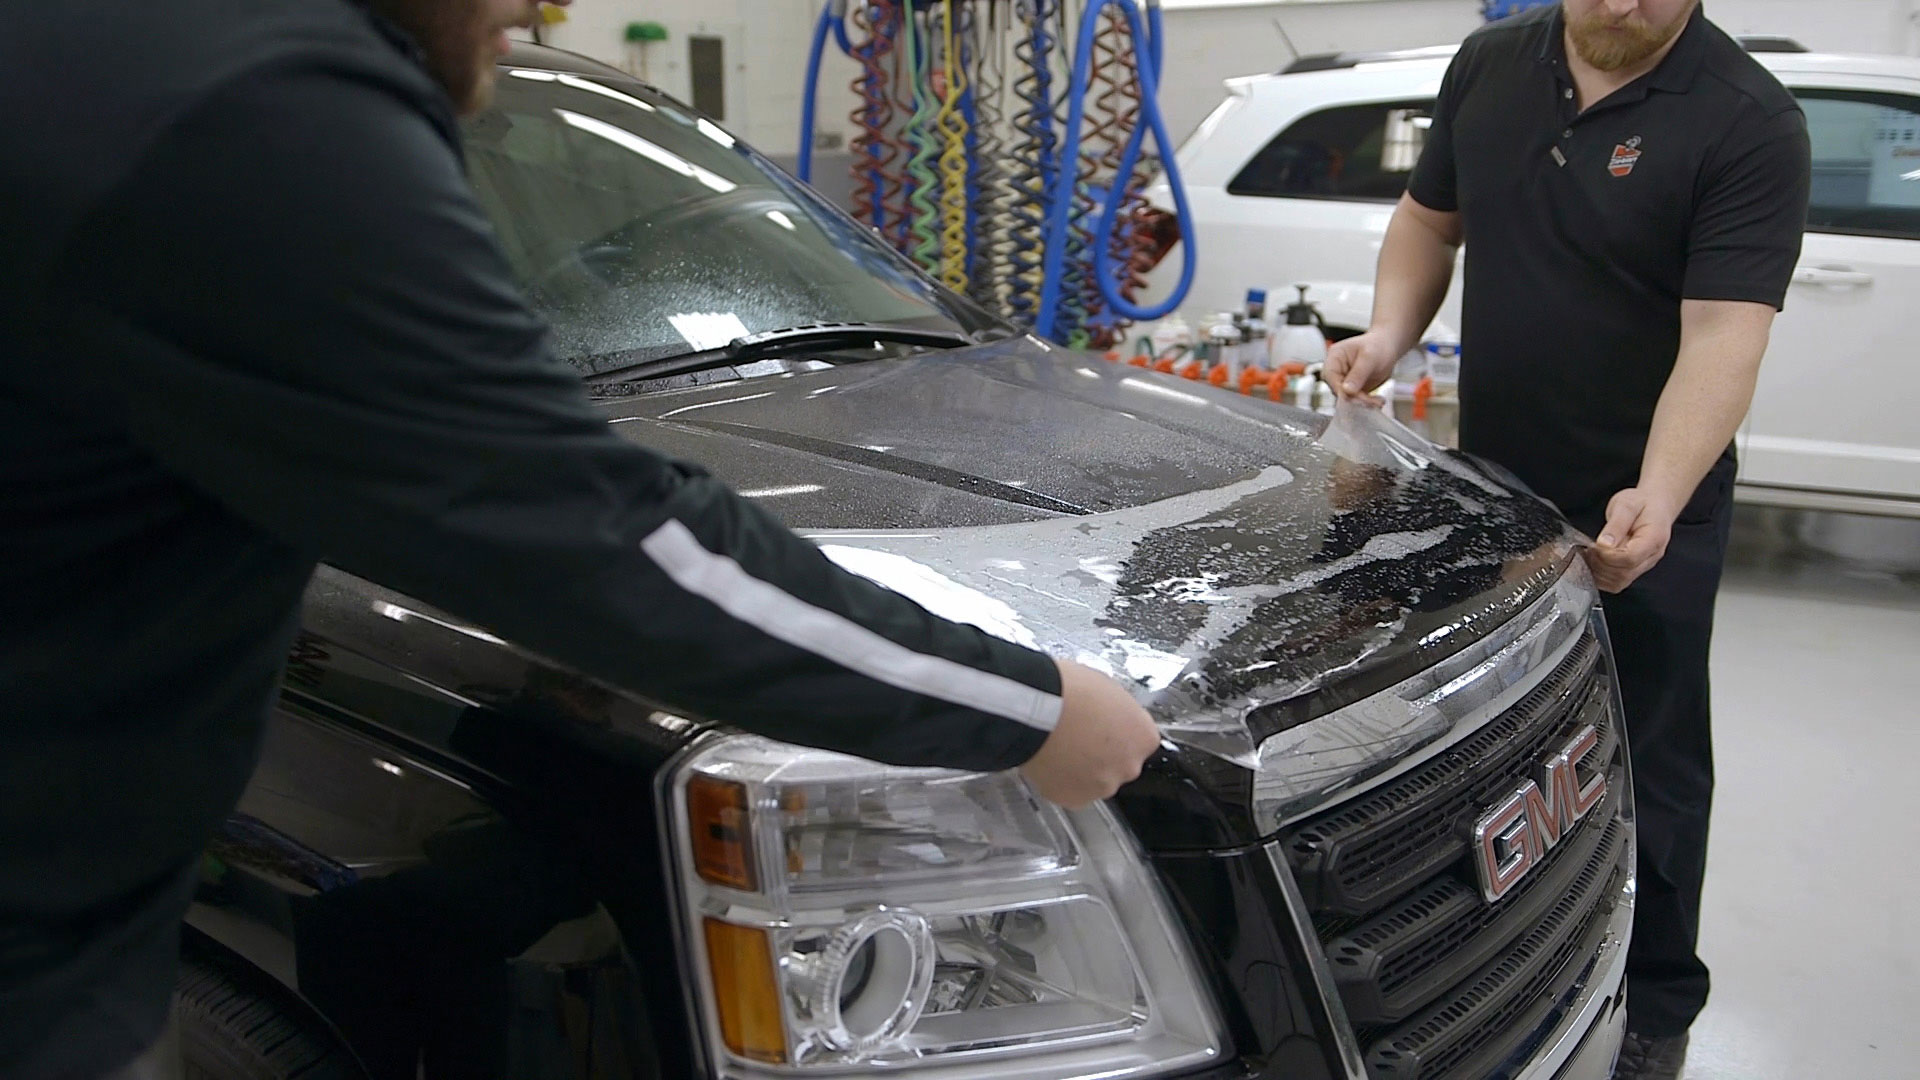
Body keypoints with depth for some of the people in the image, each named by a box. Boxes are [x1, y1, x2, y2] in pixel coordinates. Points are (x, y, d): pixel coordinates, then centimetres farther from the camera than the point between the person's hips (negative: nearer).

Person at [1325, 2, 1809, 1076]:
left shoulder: (1749, 122, -17)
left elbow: (1723, 334, -25)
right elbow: (1429, 219, 13)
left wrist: (1656, 499, -39)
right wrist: (1390, 332, -6)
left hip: (1643, 519, -5)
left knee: (1644, 770, 7)